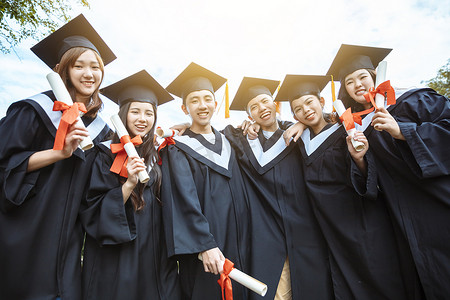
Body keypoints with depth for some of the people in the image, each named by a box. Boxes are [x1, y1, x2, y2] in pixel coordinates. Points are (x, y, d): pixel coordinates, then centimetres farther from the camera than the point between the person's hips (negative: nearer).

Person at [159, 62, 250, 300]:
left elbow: (240, 196, 14)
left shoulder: (226, 144, 11)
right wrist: (205, 245, -22)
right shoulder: (178, 149, -4)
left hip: (236, 246, 5)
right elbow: (185, 200, -14)